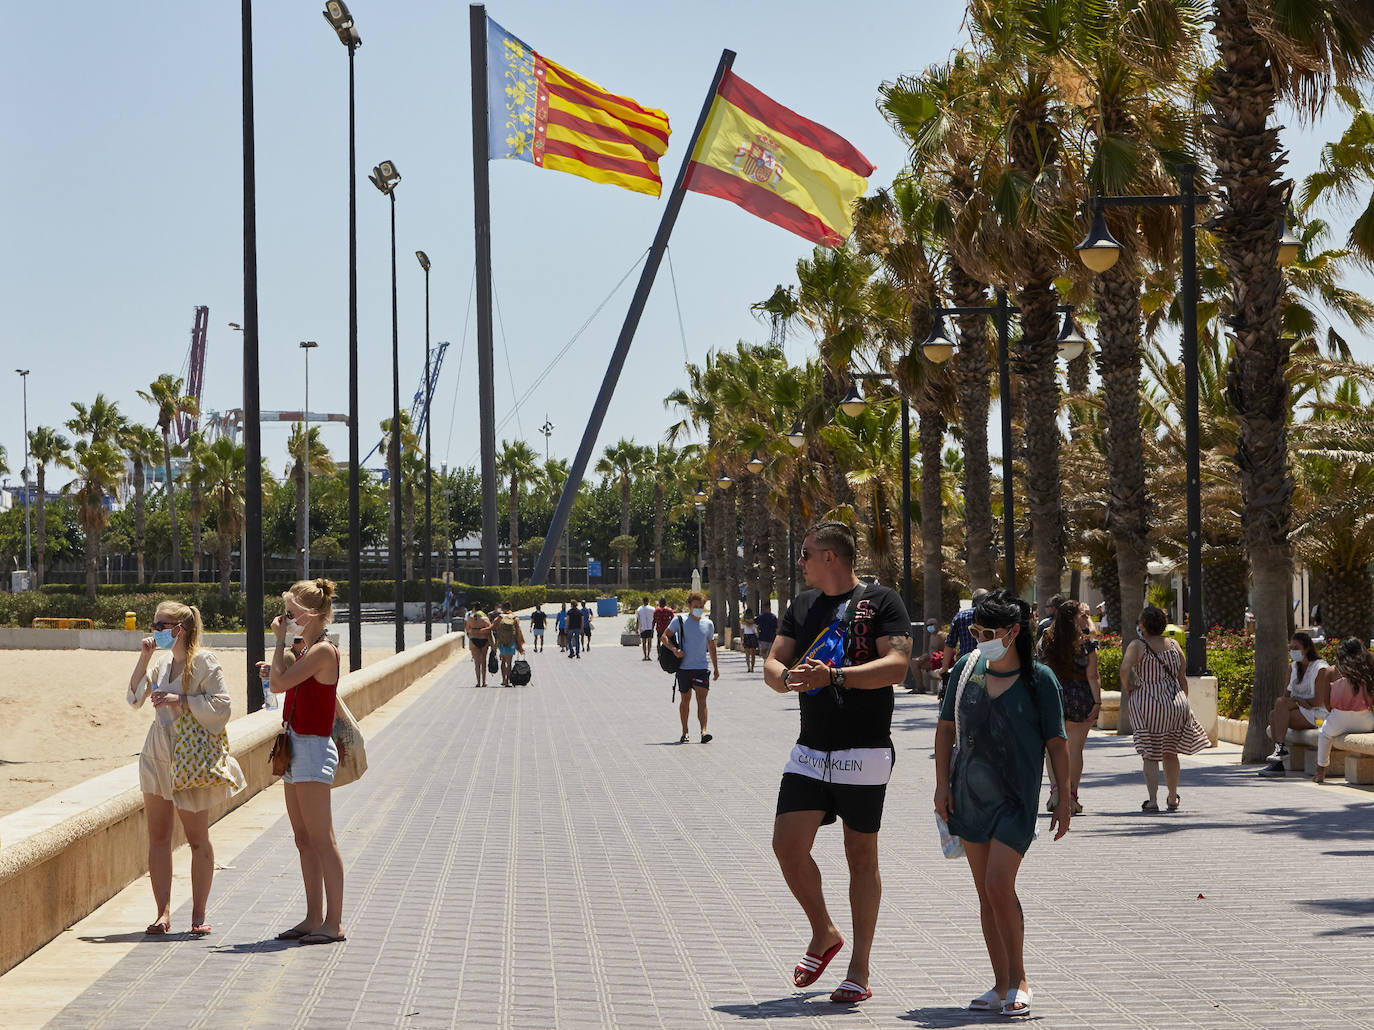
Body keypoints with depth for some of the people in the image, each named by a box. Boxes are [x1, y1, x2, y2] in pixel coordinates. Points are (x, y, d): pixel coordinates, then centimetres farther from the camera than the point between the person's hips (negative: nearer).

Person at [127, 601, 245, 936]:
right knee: (158, 836, 3)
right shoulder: (161, 661, 12)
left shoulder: (203, 661, -8)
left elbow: (220, 706, -13)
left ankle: (198, 915, 10)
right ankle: (163, 913, 7)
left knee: (198, 839, 1)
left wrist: (179, 700, -19)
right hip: (158, 754, 7)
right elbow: (134, 699, 13)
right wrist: (143, 659, 4)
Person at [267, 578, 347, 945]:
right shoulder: (309, 651, 15)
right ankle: (313, 918, 15)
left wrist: (280, 640, -12)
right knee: (304, 840, 11)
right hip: (296, 748, 10)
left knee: (321, 839, -9)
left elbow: (278, 683, -19)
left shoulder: (323, 650, -14)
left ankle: (334, 922, -7)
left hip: (313, 749, -10)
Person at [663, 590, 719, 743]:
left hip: (701, 667, 1)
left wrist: (716, 668, 17)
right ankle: (684, 732, 20)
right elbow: (664, 637, 1)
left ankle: (704, 732, -21)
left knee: (702, 699, -12)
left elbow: (711, 647, 17)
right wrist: (674, 649, -16)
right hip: (684, 667, -1)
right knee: (685, 699, 8)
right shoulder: (679, 621, -1)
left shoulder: (708, 624, 7)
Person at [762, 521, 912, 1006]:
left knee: (861, 856, 2)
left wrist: (833, 677, -25)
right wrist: (789, 677, -11)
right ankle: (824, 934, 19)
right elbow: (773, 664, 13)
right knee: (787, 845, -5)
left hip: (864, 752, -5)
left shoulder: (881, 601, -4)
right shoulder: (802, 604, 14)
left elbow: (896, 665, -16)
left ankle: (859, 970, 8)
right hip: (810, 752, 5)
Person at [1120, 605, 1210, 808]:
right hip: (1174, 703, 4)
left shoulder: (1137, 645, -7)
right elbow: (1182, 677, 8)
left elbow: (1125, 669, -23)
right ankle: (1173, 799, 27)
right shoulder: (1173, 644, 5)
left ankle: (1153, 800, -6)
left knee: (1150, 755, 2)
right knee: (1170, 753, 18)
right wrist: (1184, 703, 15)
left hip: (1147, 705, -4)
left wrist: (1127, 689, -6)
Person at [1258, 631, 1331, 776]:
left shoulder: (1320, 668, -7)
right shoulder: (1293, 667, 16)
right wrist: (1297, 699, -12)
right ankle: (1278, 763, -29)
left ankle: (1281, 748, -31)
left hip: (1317, 715, -7)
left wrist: (1296, 700, -13)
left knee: (1281, 702, -27)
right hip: (1299, 711, 7)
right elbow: (1286, 694, 10)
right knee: (1273, 715, -23)